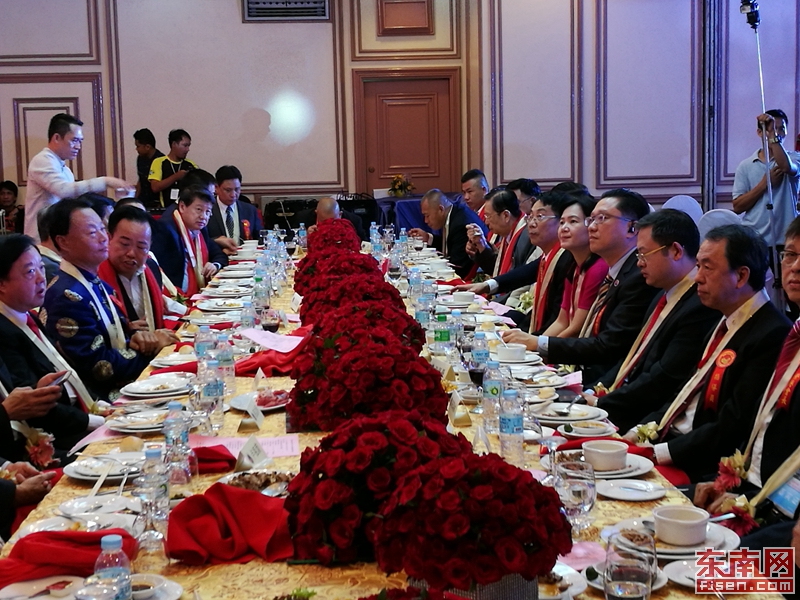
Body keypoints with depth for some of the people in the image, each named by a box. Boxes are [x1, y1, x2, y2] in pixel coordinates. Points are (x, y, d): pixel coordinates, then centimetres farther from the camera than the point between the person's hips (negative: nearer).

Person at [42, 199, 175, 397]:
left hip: (122, 387, 9)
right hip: (104, 397, -9)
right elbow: (103, 368, -20)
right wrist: (151, 349, -8)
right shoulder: (68, 297, -19)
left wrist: (135, 340, -6)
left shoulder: (98, 284, 10)